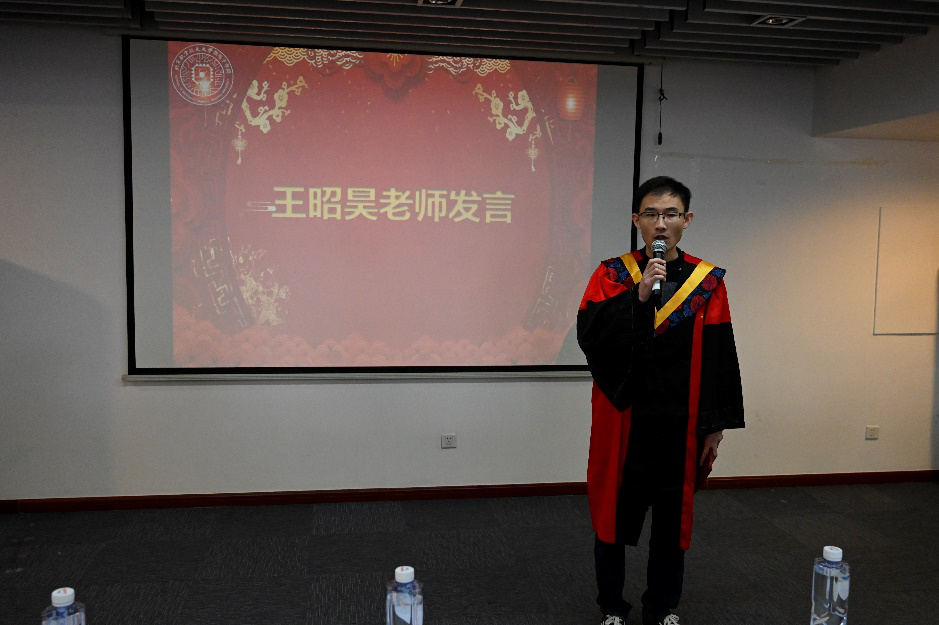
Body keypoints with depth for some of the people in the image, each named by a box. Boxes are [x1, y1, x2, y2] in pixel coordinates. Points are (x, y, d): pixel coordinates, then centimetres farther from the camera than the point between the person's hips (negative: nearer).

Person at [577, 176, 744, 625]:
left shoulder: (708, 283, 0)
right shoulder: (611, 275, -2)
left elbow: (720, 360, 1)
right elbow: (589, 334, -16)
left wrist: (715, 426, 0)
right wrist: (638, 296, -25)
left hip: (680, 422, 1)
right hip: (622, 418, -1)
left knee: (671, 518, 13)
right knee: (615, 511, 9)